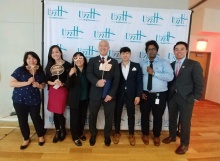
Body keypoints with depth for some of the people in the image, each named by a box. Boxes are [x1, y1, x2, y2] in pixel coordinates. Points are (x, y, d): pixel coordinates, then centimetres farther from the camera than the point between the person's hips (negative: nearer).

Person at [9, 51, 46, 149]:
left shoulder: (40, 72, 2)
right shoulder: (20, 70, -7)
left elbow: (43, 85, 10)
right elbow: (11, 83, -13)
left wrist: (38, 85, -13)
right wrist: (27, 82, -23)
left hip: (34, 100, 1)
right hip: (19, 100, -1)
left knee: (36, 118, 8)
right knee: (22, 120, 9)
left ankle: (41, 136, 32)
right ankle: (26, 139, 31)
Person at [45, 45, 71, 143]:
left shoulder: (67, 65, -5)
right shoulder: (49, 66, 10)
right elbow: (46, 80, 7)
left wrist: (62, 84, -21)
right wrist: (53, 83, -12)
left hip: (62, 91, -4)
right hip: (52, 91, 4)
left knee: (59, 113, -1)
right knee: (55, 112, 9)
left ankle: (63, 130, 26)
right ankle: (57, 131, 29)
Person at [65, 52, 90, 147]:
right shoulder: (72, 70, -10)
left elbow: (89, 84, 2)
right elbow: (68, 86, -17)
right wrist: (70, 75, -32)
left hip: (85, 99, 3)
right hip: (75, 99, -3)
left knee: (83, 117, 18)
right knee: (74, 118, 9)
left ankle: (81, 133, 41)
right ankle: (75, 137, 28)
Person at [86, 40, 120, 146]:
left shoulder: (114, 62, 6)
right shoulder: (92, 60, 6)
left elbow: (116, 80, -2)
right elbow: (89, 74, -10)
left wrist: (111, 94, -12)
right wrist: (97, 82, -31)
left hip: (109, 94, 0)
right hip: (95, 94, 0)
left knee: (109, 116, 11)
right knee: (93, 116, 13)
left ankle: (107, 136, 35)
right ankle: (93, 135, 38)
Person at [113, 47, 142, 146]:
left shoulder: (136, 66, 3)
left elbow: (139, 81, -1)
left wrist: (138, 95, -7)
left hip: (131, 95, 0)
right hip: (118, 95, 1)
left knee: (131, 115, 10)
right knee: (117, 114, 10)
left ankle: (131, 134, 29)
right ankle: (117, 133, 30)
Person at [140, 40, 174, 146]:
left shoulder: (164, 62, -4)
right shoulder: (142, 64, 5)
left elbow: (170, 77, -18)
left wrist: (154, 73, -22)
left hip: (160, 95, -2)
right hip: (145, 94, 3)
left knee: (158, 116, 12)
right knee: (144, 115, 14)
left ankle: (156, 136, 35)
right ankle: (145, 134, 36)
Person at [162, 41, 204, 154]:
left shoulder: (194, 64, -3)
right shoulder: (171, 65, 10)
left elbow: (199, 82, -6)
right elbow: (169, 81, 9)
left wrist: (196, 97, -11)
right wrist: (167, 94, 2)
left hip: (186, 98, -4)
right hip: (172, 97, 4)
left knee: (185, 121, 6)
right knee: (172, 118, 15)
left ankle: (184, 144, 23)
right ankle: (172, 136, 37)